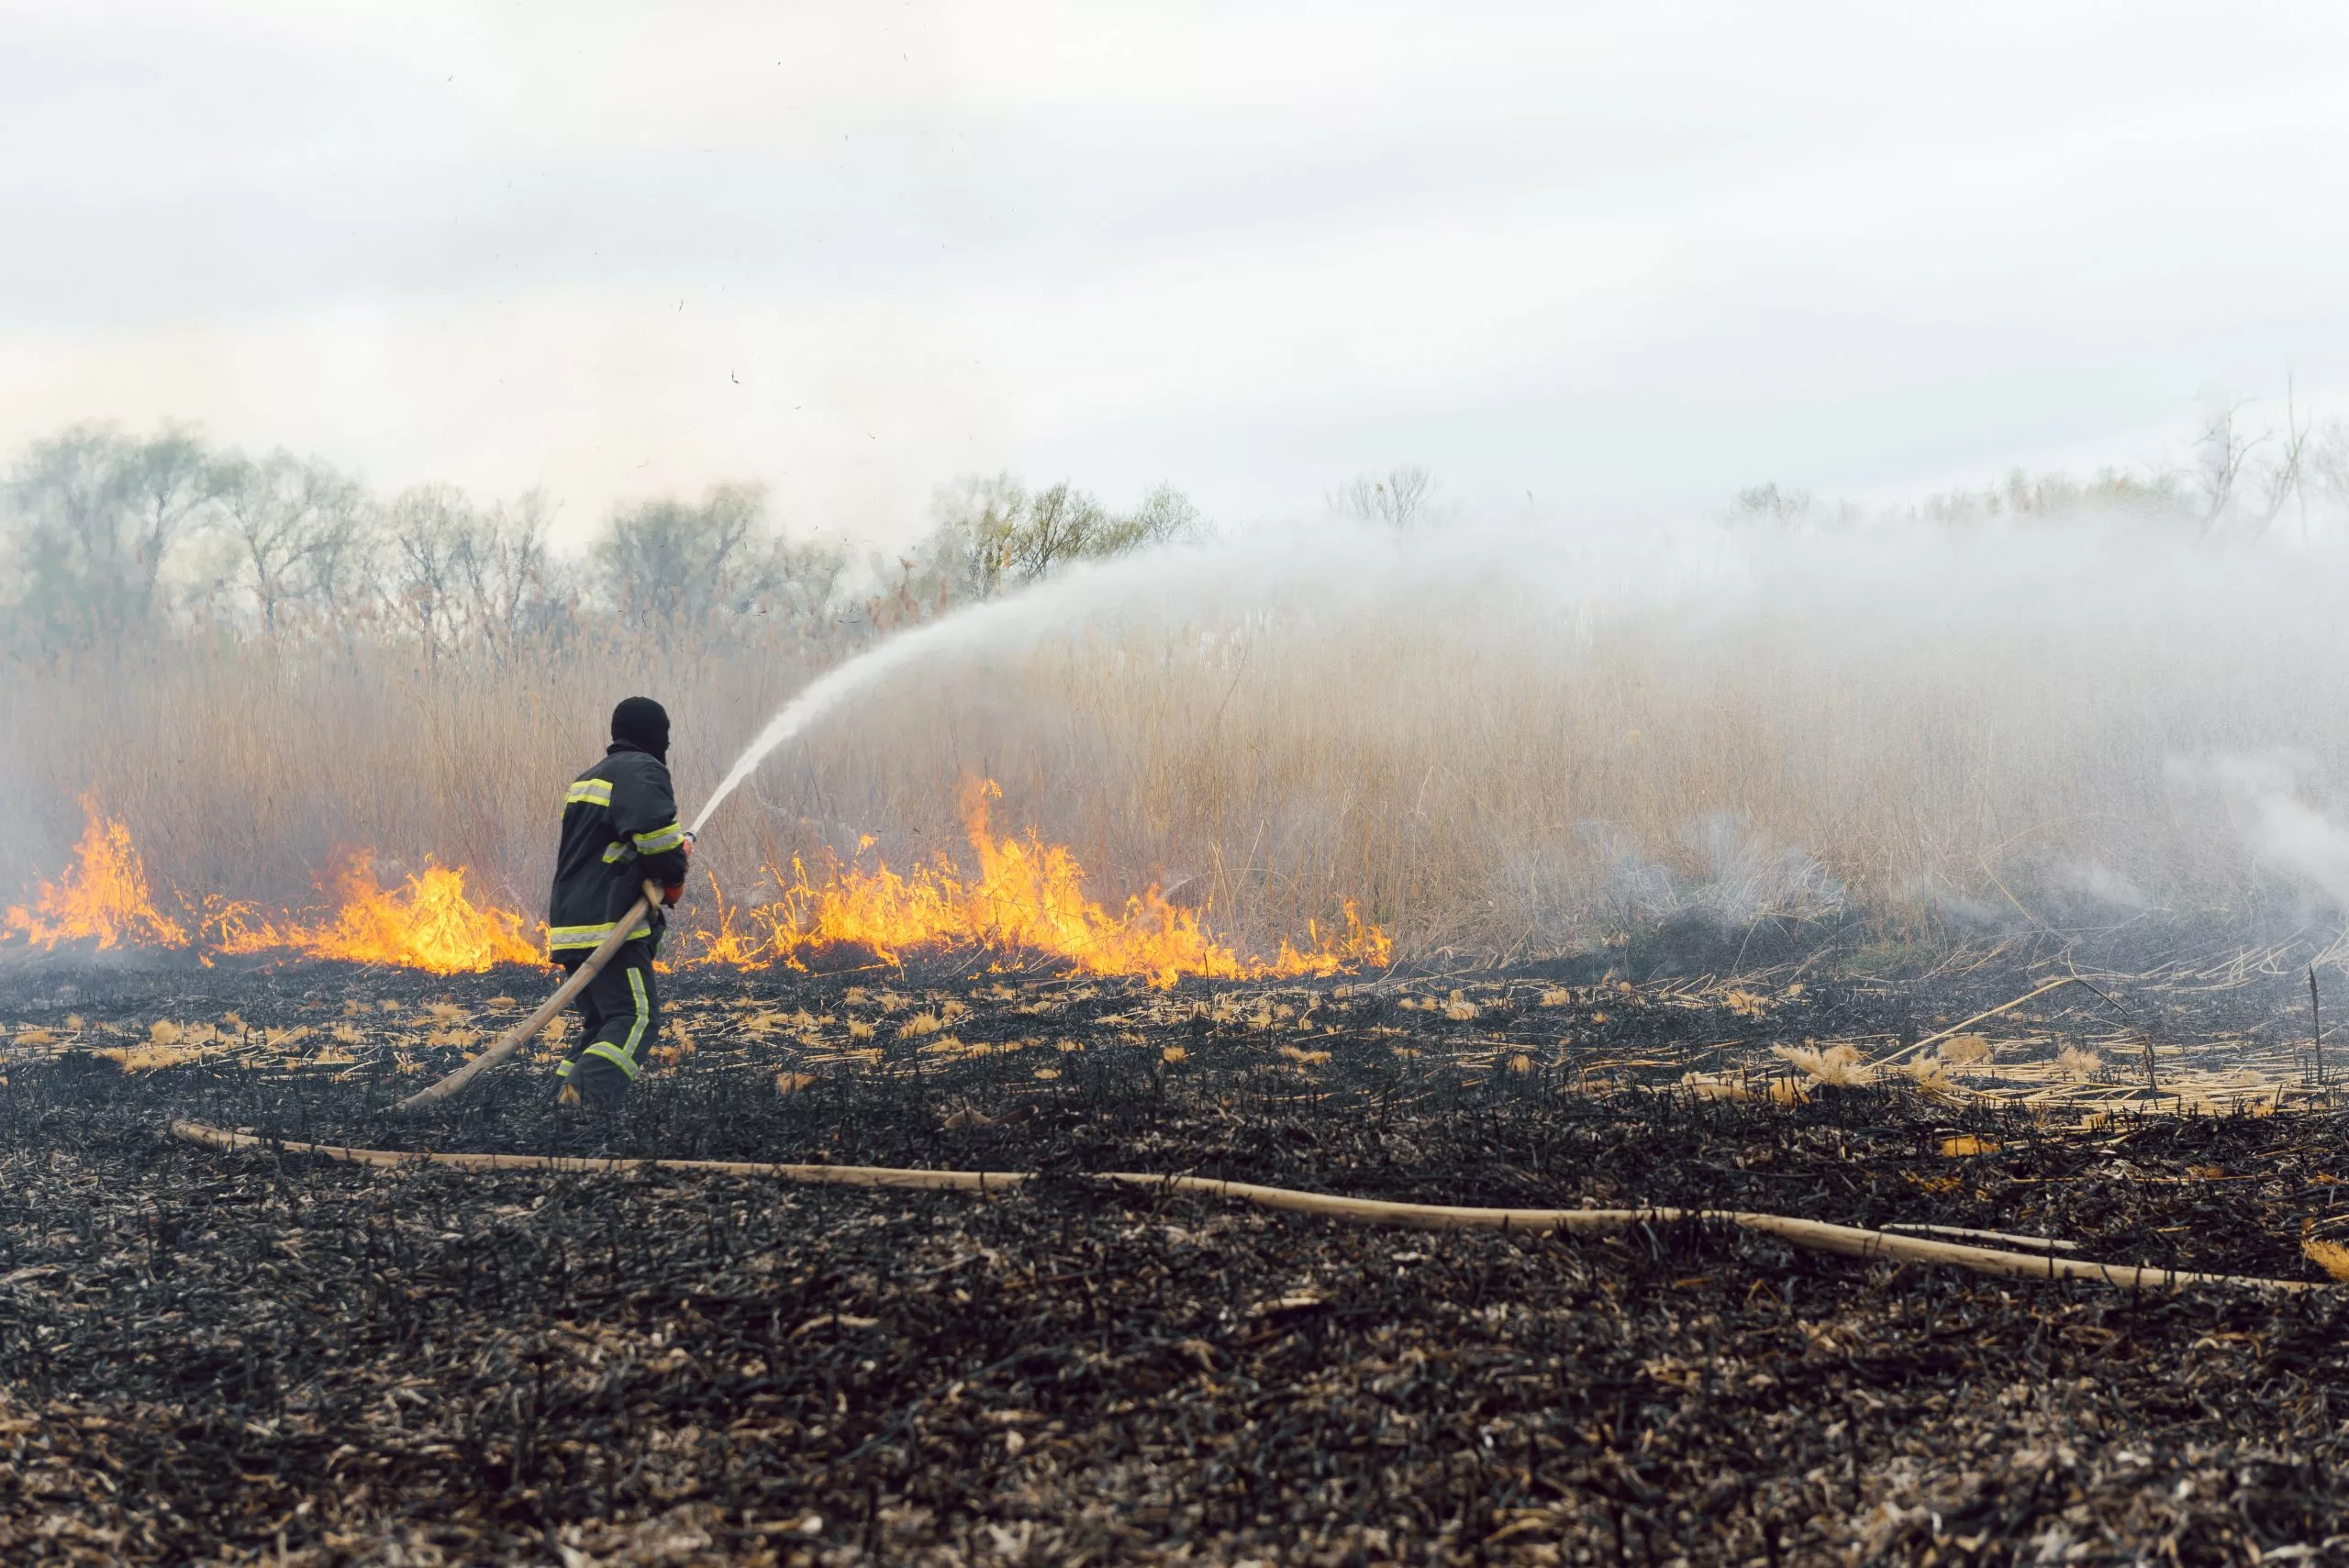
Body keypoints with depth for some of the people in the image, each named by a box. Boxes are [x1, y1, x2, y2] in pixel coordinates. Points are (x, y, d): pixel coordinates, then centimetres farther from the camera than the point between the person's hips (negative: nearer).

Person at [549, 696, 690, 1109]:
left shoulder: (586, 780, 25)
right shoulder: (642, 771, -6)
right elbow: (656, 834, -21)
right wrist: (674, 880, -1)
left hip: (572, 926, 10)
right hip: (610, 926, -9)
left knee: (601, 1023, 17)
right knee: (637, 1018, -15)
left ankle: (570, 1100, 8)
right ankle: (590, 1097, -33)